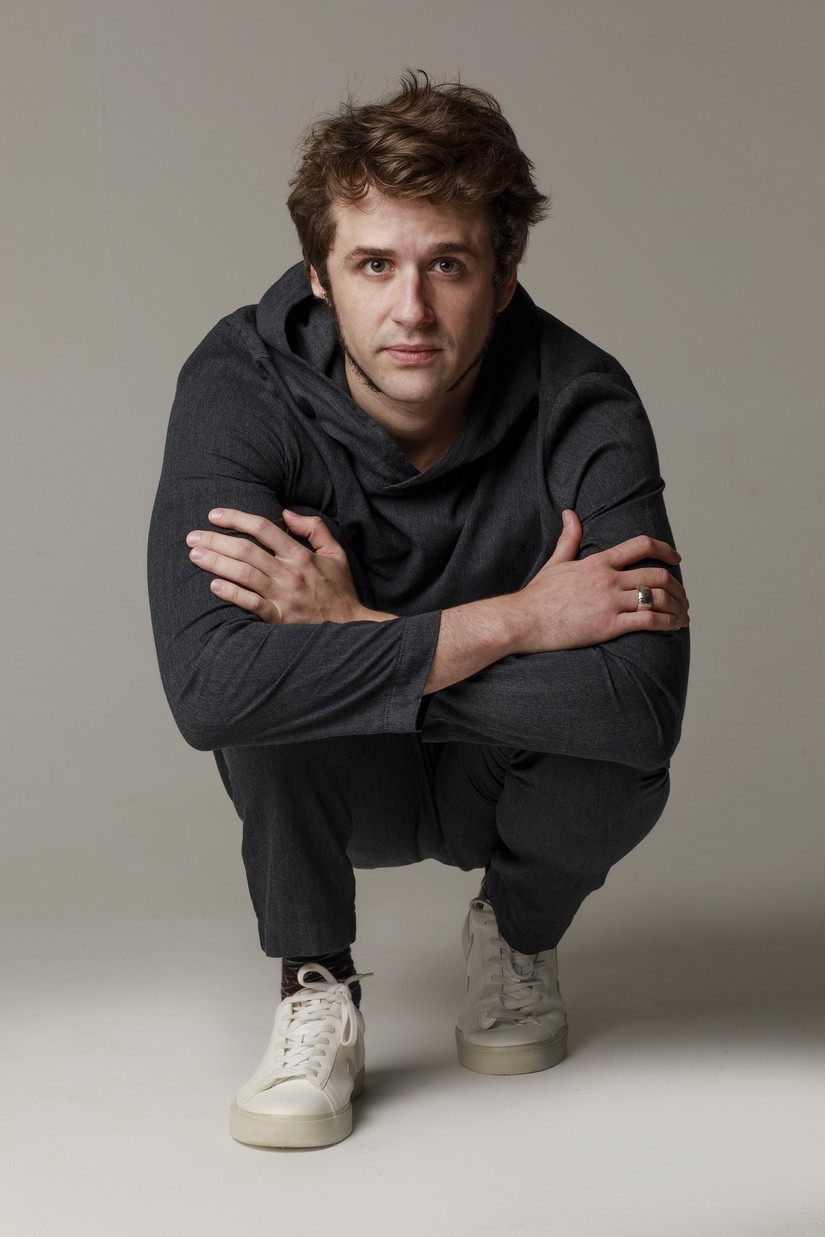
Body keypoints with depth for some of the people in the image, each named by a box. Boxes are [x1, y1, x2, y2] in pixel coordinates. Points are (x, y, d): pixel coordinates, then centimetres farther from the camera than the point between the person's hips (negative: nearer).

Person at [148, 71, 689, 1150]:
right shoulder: (241, 385, -24)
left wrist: (356, 628, -36)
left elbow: (645, 703, -38)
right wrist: (515, 620, -37)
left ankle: (518, 936, 5)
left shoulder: (583, 407, -24)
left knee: (624, 755, -32)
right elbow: (206, 683, -40)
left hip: (513, 778, 1)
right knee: (269, 676, -32)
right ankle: (316, 994, -9)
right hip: (329, 784, -1)